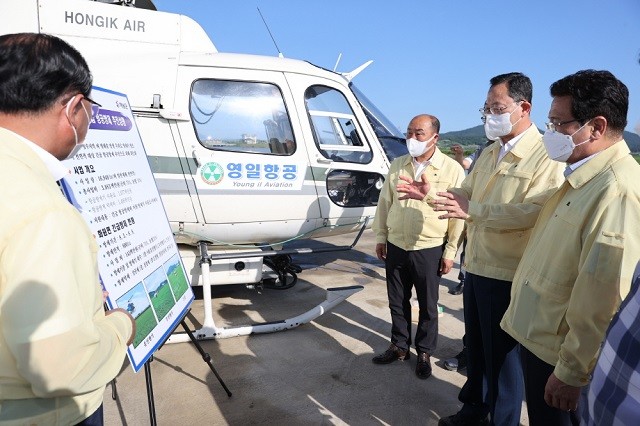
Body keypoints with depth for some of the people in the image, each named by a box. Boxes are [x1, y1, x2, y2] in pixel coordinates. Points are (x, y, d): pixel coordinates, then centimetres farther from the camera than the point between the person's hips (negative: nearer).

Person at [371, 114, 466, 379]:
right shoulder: (397, 165, 5)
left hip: (429, 250, -3)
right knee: (397, 302, 15)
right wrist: (380, 236, 9)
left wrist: (450, 251, -7)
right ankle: (399, 346, 34)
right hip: (395, 247, 4)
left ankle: (424, 353, 29)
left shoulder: (452, 169, -8)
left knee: (428, 306, 11)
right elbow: (384, 203, 10)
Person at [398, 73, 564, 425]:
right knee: (475, 346, 22)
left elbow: (533, 212, -29)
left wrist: (472, 209, -30)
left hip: (506, 275, -8)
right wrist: (430, 193, 1)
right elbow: (466, 193, 18)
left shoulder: (545, 156, -16)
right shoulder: (489, 154, 13)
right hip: (475, 267, 8)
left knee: (502, 356, 7)